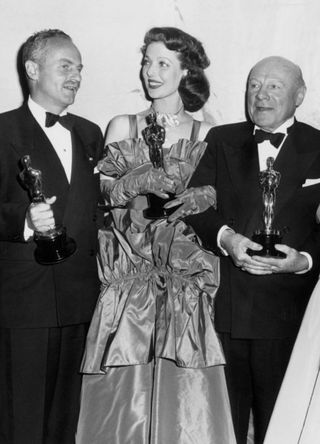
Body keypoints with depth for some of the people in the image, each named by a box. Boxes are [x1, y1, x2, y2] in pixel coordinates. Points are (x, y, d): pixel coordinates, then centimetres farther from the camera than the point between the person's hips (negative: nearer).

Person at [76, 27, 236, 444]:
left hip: (184, 274, -1)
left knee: (184, 390, 0)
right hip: (130, 275, 1)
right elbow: (103, 190, 1)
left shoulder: (206, 135, 6)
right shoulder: (122, 127, 9)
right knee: (125, 389, 1)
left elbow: (216, 201, 2)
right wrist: (145, 181, -16)